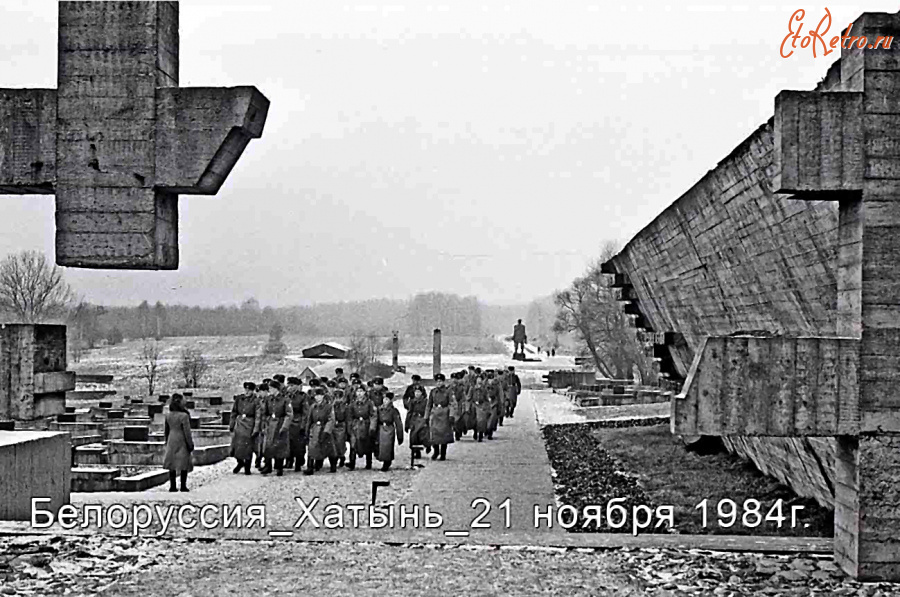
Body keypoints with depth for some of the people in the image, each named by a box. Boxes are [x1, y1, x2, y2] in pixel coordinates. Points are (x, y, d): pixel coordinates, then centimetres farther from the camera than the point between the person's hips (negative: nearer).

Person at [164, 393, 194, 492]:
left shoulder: (168, 415, 0)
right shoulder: (184, 416, -17)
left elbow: (167, 430, 9)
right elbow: (187, 432, -15)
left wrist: (167, 441, 20)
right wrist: (190, 444, -7)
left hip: (171, 441, 5)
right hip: (182, 441, -5)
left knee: (172, 464, 10)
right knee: (184, 464, 4)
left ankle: (172, 486, 12)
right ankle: (183, 486, 5)